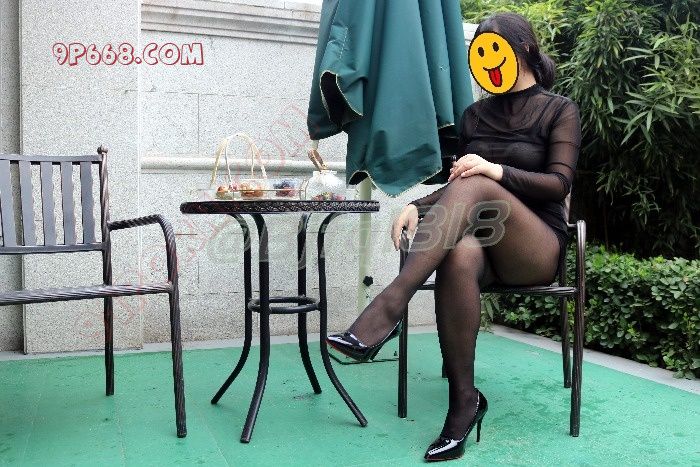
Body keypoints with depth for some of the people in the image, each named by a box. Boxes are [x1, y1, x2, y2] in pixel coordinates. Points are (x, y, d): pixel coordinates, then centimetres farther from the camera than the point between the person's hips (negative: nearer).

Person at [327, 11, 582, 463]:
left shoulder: (559, 110, 5)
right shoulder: (475, 115, 17)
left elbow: (559, 184, -8)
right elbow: (458, 185, 14)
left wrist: (498, 171, -25)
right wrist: (417, 206, -6)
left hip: (537, 249, -3)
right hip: (483, 242, 3)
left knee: (476, 188, -34)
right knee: (458, 258, -37)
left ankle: (387, 310, -46)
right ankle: (464, 402, -29)